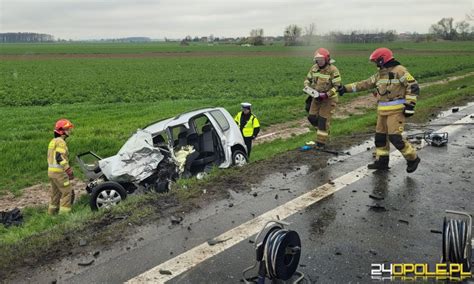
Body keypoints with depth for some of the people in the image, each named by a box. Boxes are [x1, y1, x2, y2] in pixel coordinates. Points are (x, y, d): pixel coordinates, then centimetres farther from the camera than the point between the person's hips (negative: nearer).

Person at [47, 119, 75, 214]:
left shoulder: (53, 141, 16)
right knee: (67, 192, -4)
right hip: (59, 172, -10)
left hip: (51, 171, 10)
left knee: (55, 192, 20)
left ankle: (52, 212, 30)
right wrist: (69, 170, -27)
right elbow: (60, 157, -25)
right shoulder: (61, 142, -14)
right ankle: (64, 213, -5)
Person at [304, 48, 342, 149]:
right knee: (312, 117, 9)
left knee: (323, 120, -4)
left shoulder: (333, 70, -19)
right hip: (317, 97, 6)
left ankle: (321, 142, 7)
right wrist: (307, 87, -10)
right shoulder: (314, 68, -1)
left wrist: (326, 95, -28)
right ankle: (323, 131, 36)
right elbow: (308, 79, 11)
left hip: (329, 98, -6)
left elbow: (337, 86, -19)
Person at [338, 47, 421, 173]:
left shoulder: (399, 70, -9)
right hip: (383, 110, 8)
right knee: (380, 136, 11)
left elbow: (413, 86, -13)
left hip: (396, 110, -8)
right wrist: (346, 88, 14)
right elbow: (365, 84, 18)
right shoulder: (380, 74, 15)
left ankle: (412, 158, 5)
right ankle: (382, 161, 22)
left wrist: (410, 104, -18)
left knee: (395, 137, -13)